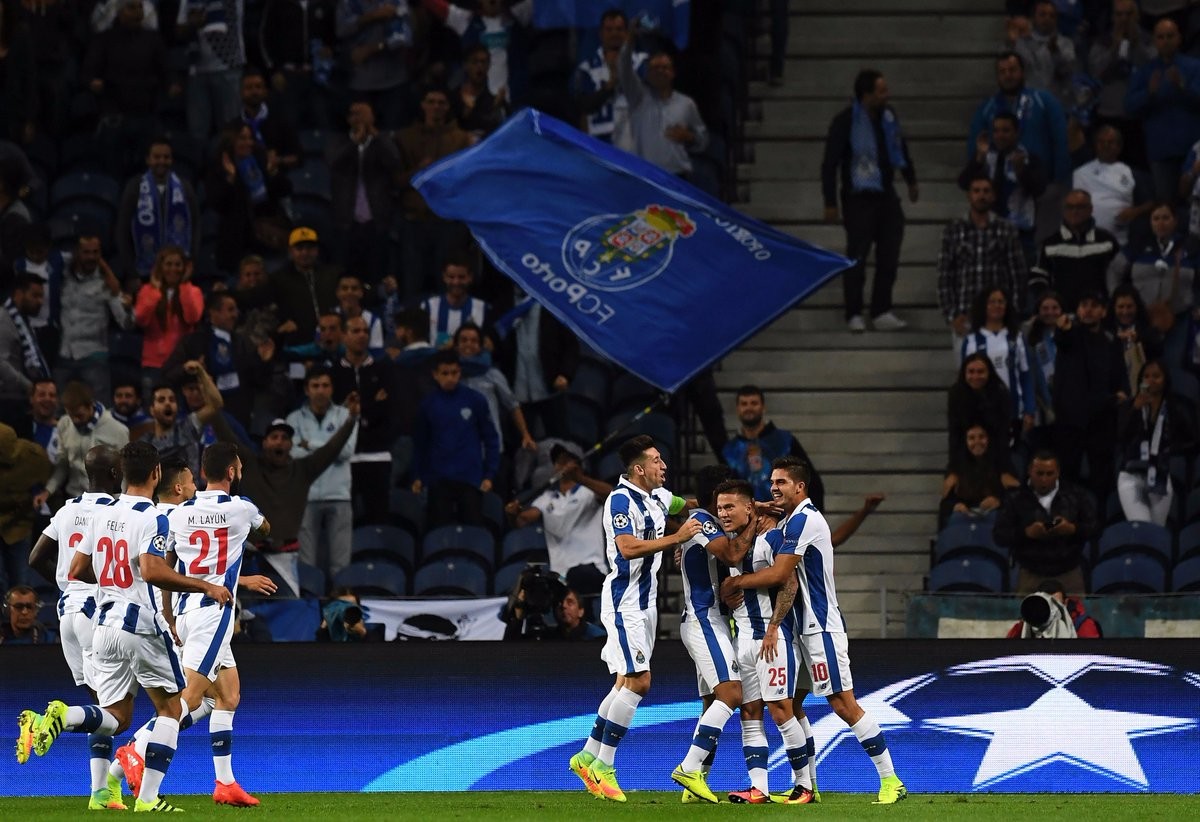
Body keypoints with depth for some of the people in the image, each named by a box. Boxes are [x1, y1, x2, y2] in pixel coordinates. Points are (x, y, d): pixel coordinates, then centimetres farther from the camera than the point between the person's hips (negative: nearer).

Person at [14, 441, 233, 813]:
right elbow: (152, 571, -26)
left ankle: (58, 717, -19)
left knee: (115, 718, 11)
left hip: (105, 625, 6)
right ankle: (147, 798, 0)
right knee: (170, 709, 9)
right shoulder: (151, 518, -12)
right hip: (141, 625, -6)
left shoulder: (102, 515, 9)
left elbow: (77, 571, 13)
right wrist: (205, 587, -19)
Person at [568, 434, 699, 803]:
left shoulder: (658, 497, 10)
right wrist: (676, 538, -29)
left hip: (645, 603, 10)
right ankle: (602, 766, -9)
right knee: (637, 682, -14)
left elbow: (686, 505, 32)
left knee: (627, 683, 12)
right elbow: (628, 547, -30)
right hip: (624, 603, -10)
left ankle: (588, 757, 19)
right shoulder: (621, 500, -17)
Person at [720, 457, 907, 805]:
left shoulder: (804, 520, -16)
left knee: (843, 703, -11)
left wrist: (735, 583, -4)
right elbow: (789, 580, 8)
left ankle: (891, 781, -8)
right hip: (805, 627, 11)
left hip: (821, 627, -11)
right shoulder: (789, 522, 15)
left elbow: (779, 574, -18)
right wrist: (774, 624, -4)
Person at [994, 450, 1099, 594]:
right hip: (1031, 575, -1)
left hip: (1069, 575, 1)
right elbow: (999, 535, -2)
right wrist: (1026, 532, -21)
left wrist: (1073, 529, -16)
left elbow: (1095, 527, 5)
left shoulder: (1076, 494, 6)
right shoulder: (1016, 499, 2)